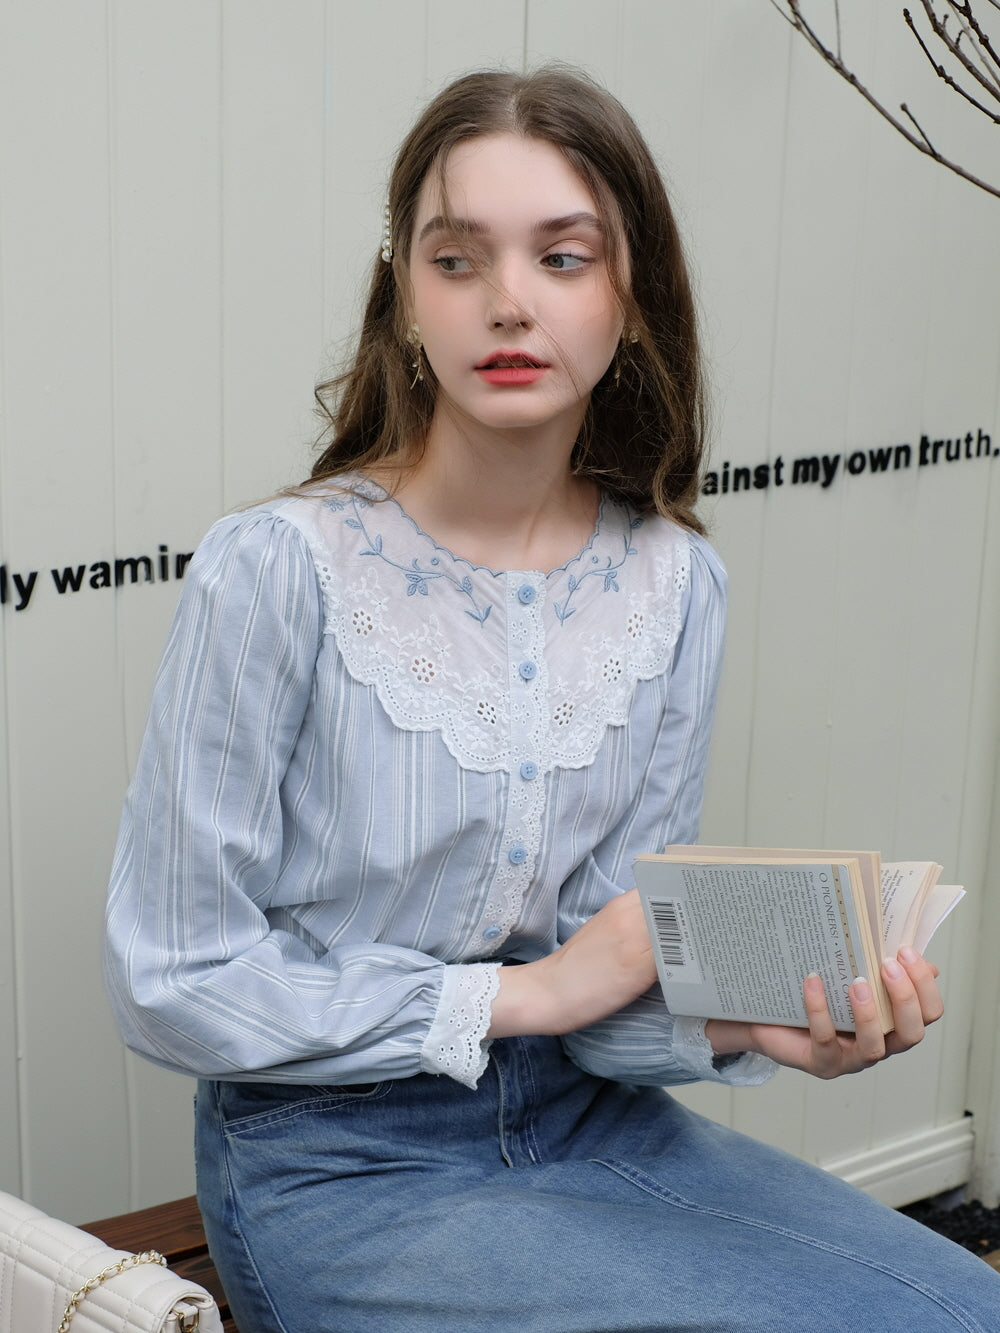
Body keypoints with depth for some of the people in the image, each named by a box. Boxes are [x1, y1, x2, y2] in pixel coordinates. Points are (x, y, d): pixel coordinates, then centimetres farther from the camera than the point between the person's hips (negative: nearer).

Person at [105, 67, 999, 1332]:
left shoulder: (673, 583, -2)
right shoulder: (278, 571, -17)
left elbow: (608, 987, -3)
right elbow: (171, 980, -14)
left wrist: (740, 1021, -24)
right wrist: (515, 993, -17)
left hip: (582, 1119, 5)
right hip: (336, 1163, -5)